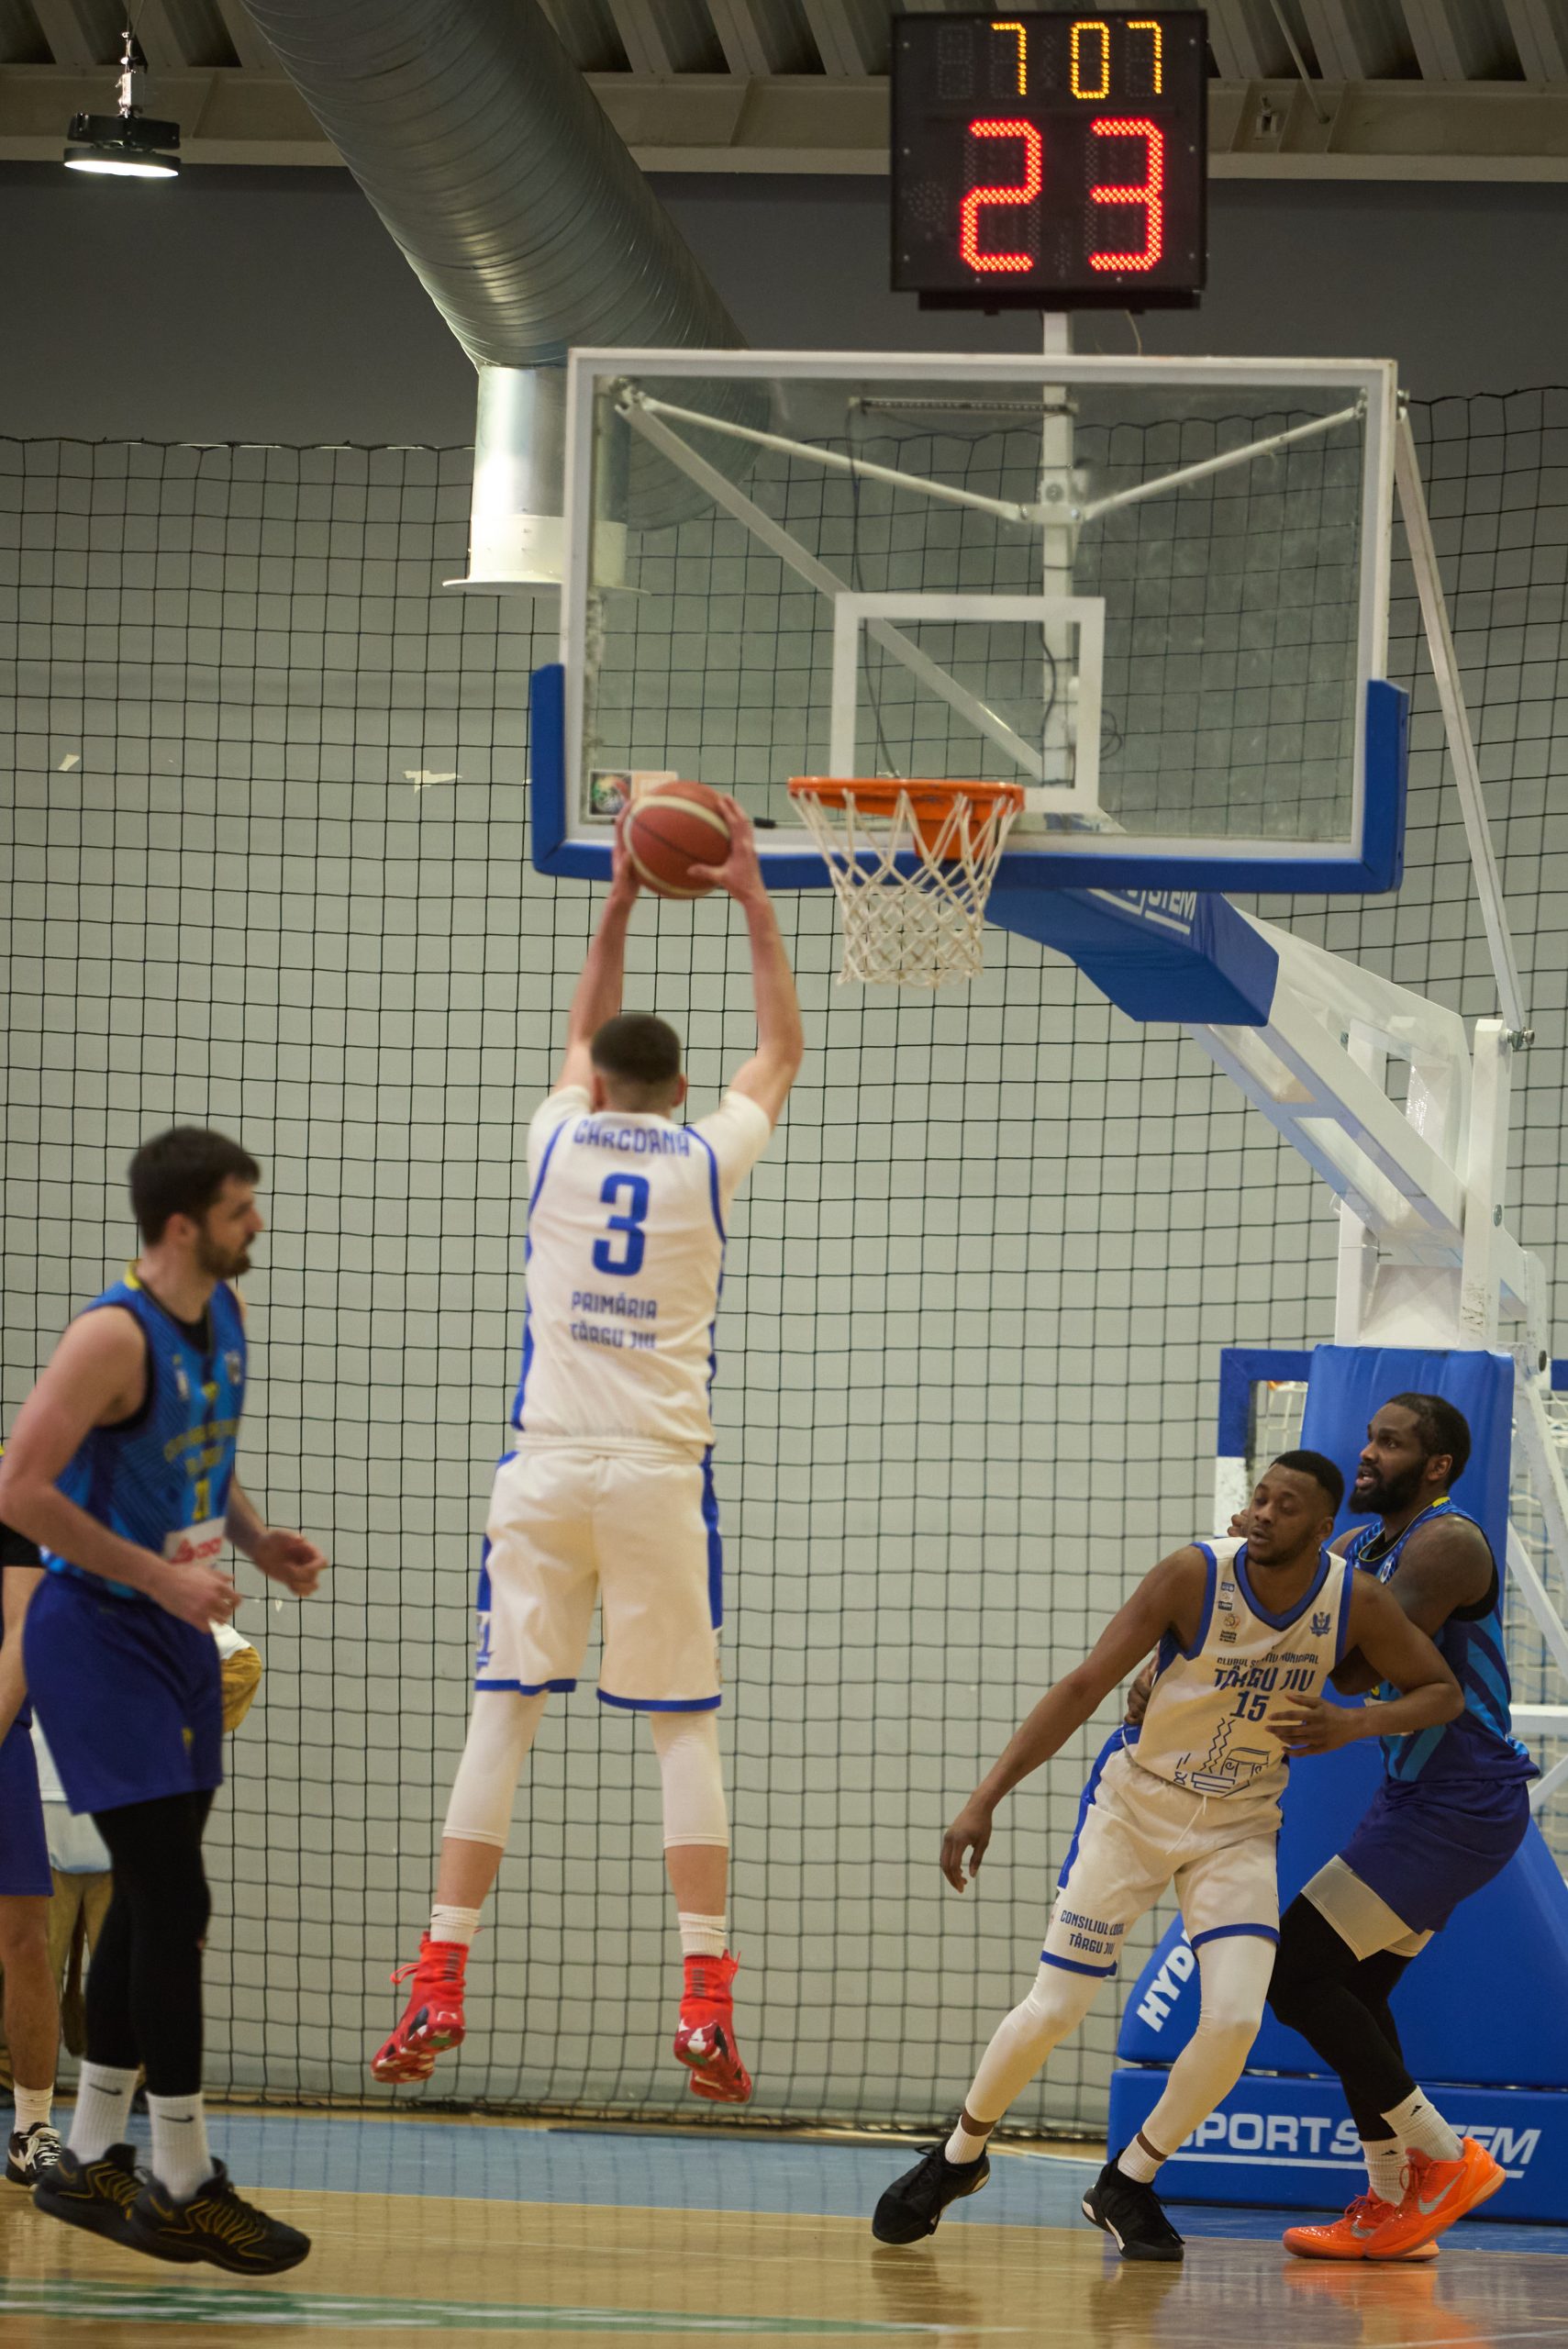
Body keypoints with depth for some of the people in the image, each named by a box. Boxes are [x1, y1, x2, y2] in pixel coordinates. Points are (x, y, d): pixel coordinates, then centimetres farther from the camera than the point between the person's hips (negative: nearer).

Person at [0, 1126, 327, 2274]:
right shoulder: (116, 1335, -21)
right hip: (97, 1633, -9)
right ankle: (184, 2188, -4)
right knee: (173, 1901, -10)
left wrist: (256, 1539, 5)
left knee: (152, 1906, 13)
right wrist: (161, 1575, -24)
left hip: (178, 1630, 9)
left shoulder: (222, 1316, 6)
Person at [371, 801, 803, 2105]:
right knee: (686, 1728, 4)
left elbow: (583, 1037, 28)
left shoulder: (559, 1143, 6)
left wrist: (619, 902, 33)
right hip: (661, 1474, -1)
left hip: (548, 1468, 1)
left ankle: (438, 1985, -3)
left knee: (502, 1714, 4)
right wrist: (753, 901, 25)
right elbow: (782, 1050, 21)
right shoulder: (706, 1160, 2)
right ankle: (707, 1999, -5)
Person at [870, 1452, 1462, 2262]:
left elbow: (1440, 1690, 1)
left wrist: (1355, 1725, -21)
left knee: (1235, 2019, -17)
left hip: (1238, 1829, 2)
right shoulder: (1195, 1576, -22)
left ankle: (1128, 2185, 5)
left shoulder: (1354, 1603, -13)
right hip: (1135, 1802, -2)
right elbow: (1084, 1687, -21)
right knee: (1052, 2010, -3)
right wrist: (986, 1799, -26)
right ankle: (958, 2157, 23)